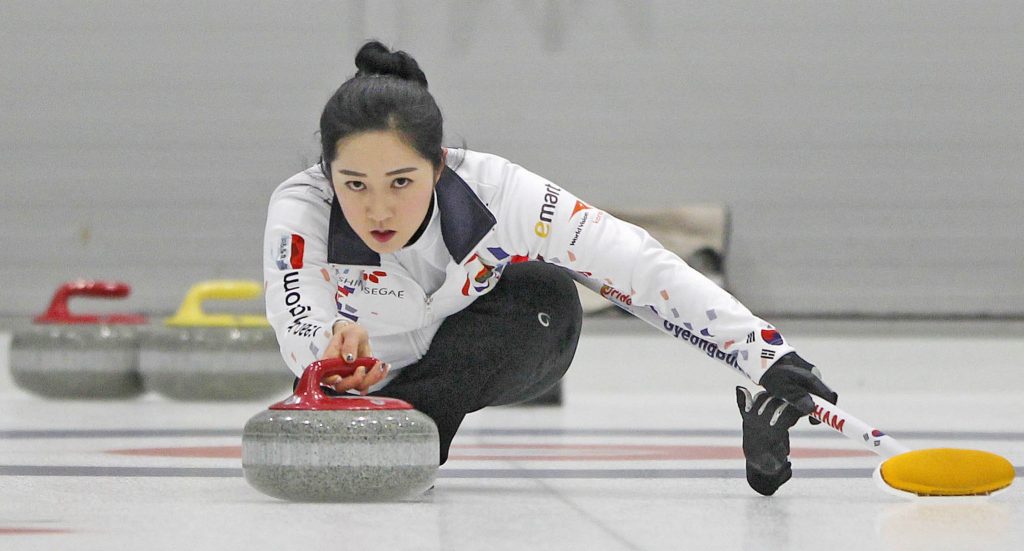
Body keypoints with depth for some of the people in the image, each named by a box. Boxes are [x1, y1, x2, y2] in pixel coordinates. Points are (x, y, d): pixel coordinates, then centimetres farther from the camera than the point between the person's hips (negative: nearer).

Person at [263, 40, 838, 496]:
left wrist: (770, 355, -48)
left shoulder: (490, 191, -34)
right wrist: (332, 343, -73)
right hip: (379, 373, 3)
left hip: (489, 363, -3)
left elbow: (643, 268, -38)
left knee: (547, 295, -29)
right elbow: (299, 324, -48)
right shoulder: (301, 211, -33)